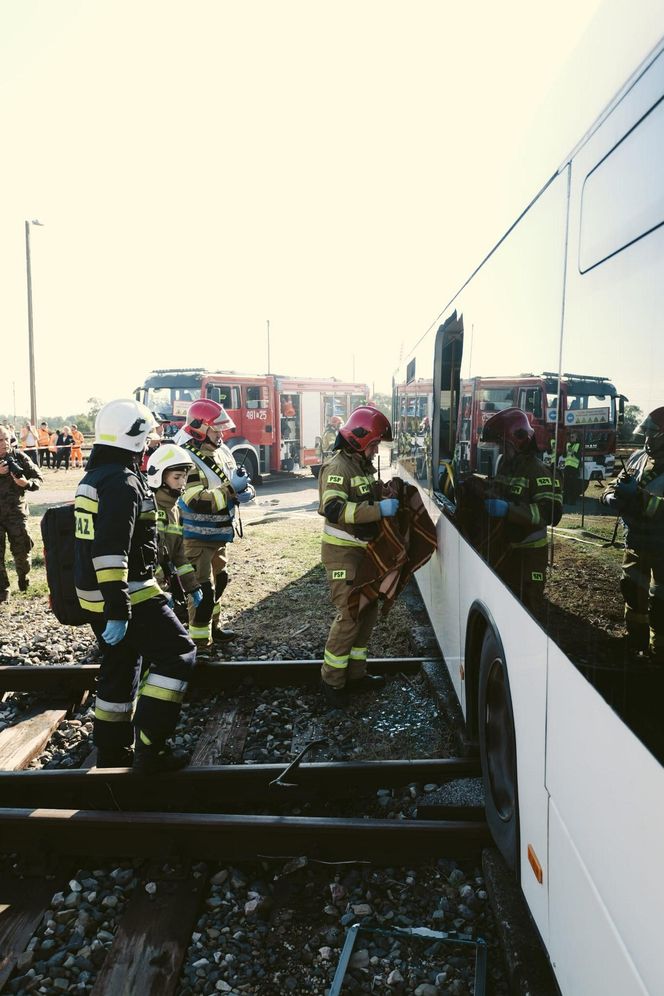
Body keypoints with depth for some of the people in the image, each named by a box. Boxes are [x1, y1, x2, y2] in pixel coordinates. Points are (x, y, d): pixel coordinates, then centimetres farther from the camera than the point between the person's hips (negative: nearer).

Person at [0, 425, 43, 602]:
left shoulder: (19, 457, -3)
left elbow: (38, 477, 1)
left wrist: (27, 483, -19)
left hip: (16, 511, 0)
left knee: (21, 550, 2)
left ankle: (23, 576, 33)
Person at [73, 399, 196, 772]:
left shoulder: (93, 478, 14)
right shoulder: (123, 482, -18)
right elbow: (112, 551, -27)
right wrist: (119, 611, -27)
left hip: (95, 594, 10)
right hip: (126, 594, -10)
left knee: (120, 669, 20)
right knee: (178, 654, -3)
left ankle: (112, 753, 30)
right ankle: (150, 749, -4)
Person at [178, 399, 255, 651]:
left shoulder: (222, 451, 5)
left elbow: (237, 483, 11)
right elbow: (197, 502, -28)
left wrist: (245, 491, -13)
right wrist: (231, 489, -28)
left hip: (220, 534, 9)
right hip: (198, 537, -9)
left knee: (219, 581, 23)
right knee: (204, 590, -7)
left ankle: (213, 626, 41)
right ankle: (199, 644, 5)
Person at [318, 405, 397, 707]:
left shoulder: (363, 465, 14)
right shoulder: (337, 467, -17)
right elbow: (333, 509, -31)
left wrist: (387, 495, 3)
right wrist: (379, 509, -34)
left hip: (362, 550, 10)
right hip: (342, 552, -10)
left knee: (368, 611, 14)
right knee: (349, 615, -9)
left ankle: (355, 673, 25)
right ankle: (332, 680, 5)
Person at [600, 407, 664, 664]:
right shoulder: (639, 457, -1)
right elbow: (617, 486, 4)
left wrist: (640, 498, -36)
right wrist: (612, 496, -18)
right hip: (636, 542, 7)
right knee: (631, 588, 20)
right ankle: (636, 641, 40)